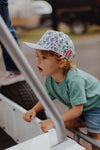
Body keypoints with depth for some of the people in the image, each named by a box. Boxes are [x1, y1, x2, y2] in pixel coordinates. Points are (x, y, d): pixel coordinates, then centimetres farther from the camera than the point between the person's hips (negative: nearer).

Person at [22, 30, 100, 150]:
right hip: (79, 107, 7)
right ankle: (87, 123, 24)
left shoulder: (75, 80, -41)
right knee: (65, 124, 4)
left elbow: (77, 110, -34)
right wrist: (34, 110, -22)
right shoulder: (50, 78, -18)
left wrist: (53, 121, -40)